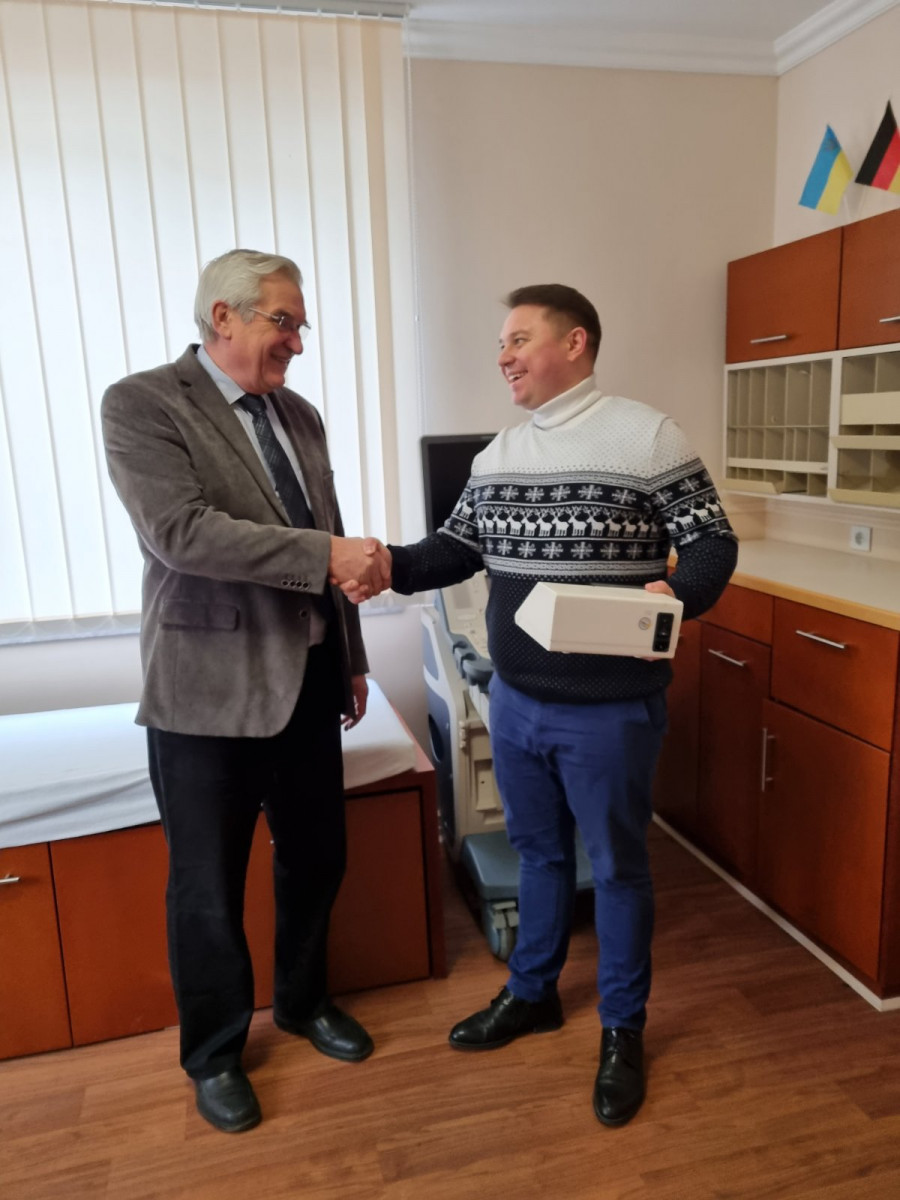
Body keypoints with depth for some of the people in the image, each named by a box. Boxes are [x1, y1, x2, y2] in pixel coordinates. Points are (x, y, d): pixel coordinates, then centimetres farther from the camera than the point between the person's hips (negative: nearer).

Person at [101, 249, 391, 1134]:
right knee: (209, 886, 10)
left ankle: (303, 1002, 44)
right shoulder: (142, 404, -9)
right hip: (210, 688, -6)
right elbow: (181, 531, -23)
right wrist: (327, 555, -26)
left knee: (315, 858, 19)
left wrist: (351, 659, 15)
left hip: (307, 678, 6)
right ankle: (214, 1053, 35)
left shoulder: (299, 415, 11)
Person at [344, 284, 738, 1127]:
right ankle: (531, 994, 42)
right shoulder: (497, 454, 8)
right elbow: (455, 550, 10)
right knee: (538, 851, 21)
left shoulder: (647, 435, -10)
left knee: (616, 867, 11)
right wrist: (390, 565, -9)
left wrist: (675, 596, -30)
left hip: (610, 710, -5)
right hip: (514, 702, 6)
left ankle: (622, 1029, 32)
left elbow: (712, 542, -10)